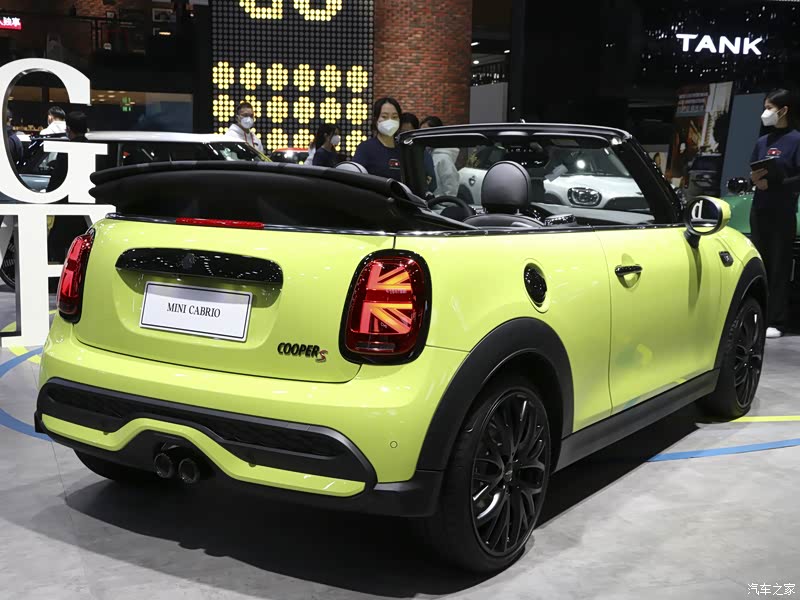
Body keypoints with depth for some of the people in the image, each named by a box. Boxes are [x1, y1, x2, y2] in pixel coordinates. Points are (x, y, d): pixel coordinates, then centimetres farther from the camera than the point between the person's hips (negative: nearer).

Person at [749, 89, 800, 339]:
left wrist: (772, 183, -18)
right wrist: (754, 177, -5)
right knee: (759, 265, 5)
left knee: (779, 267, -3)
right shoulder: (762, 142, 14)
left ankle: (776, 322, -1)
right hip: (759, 211, 6)